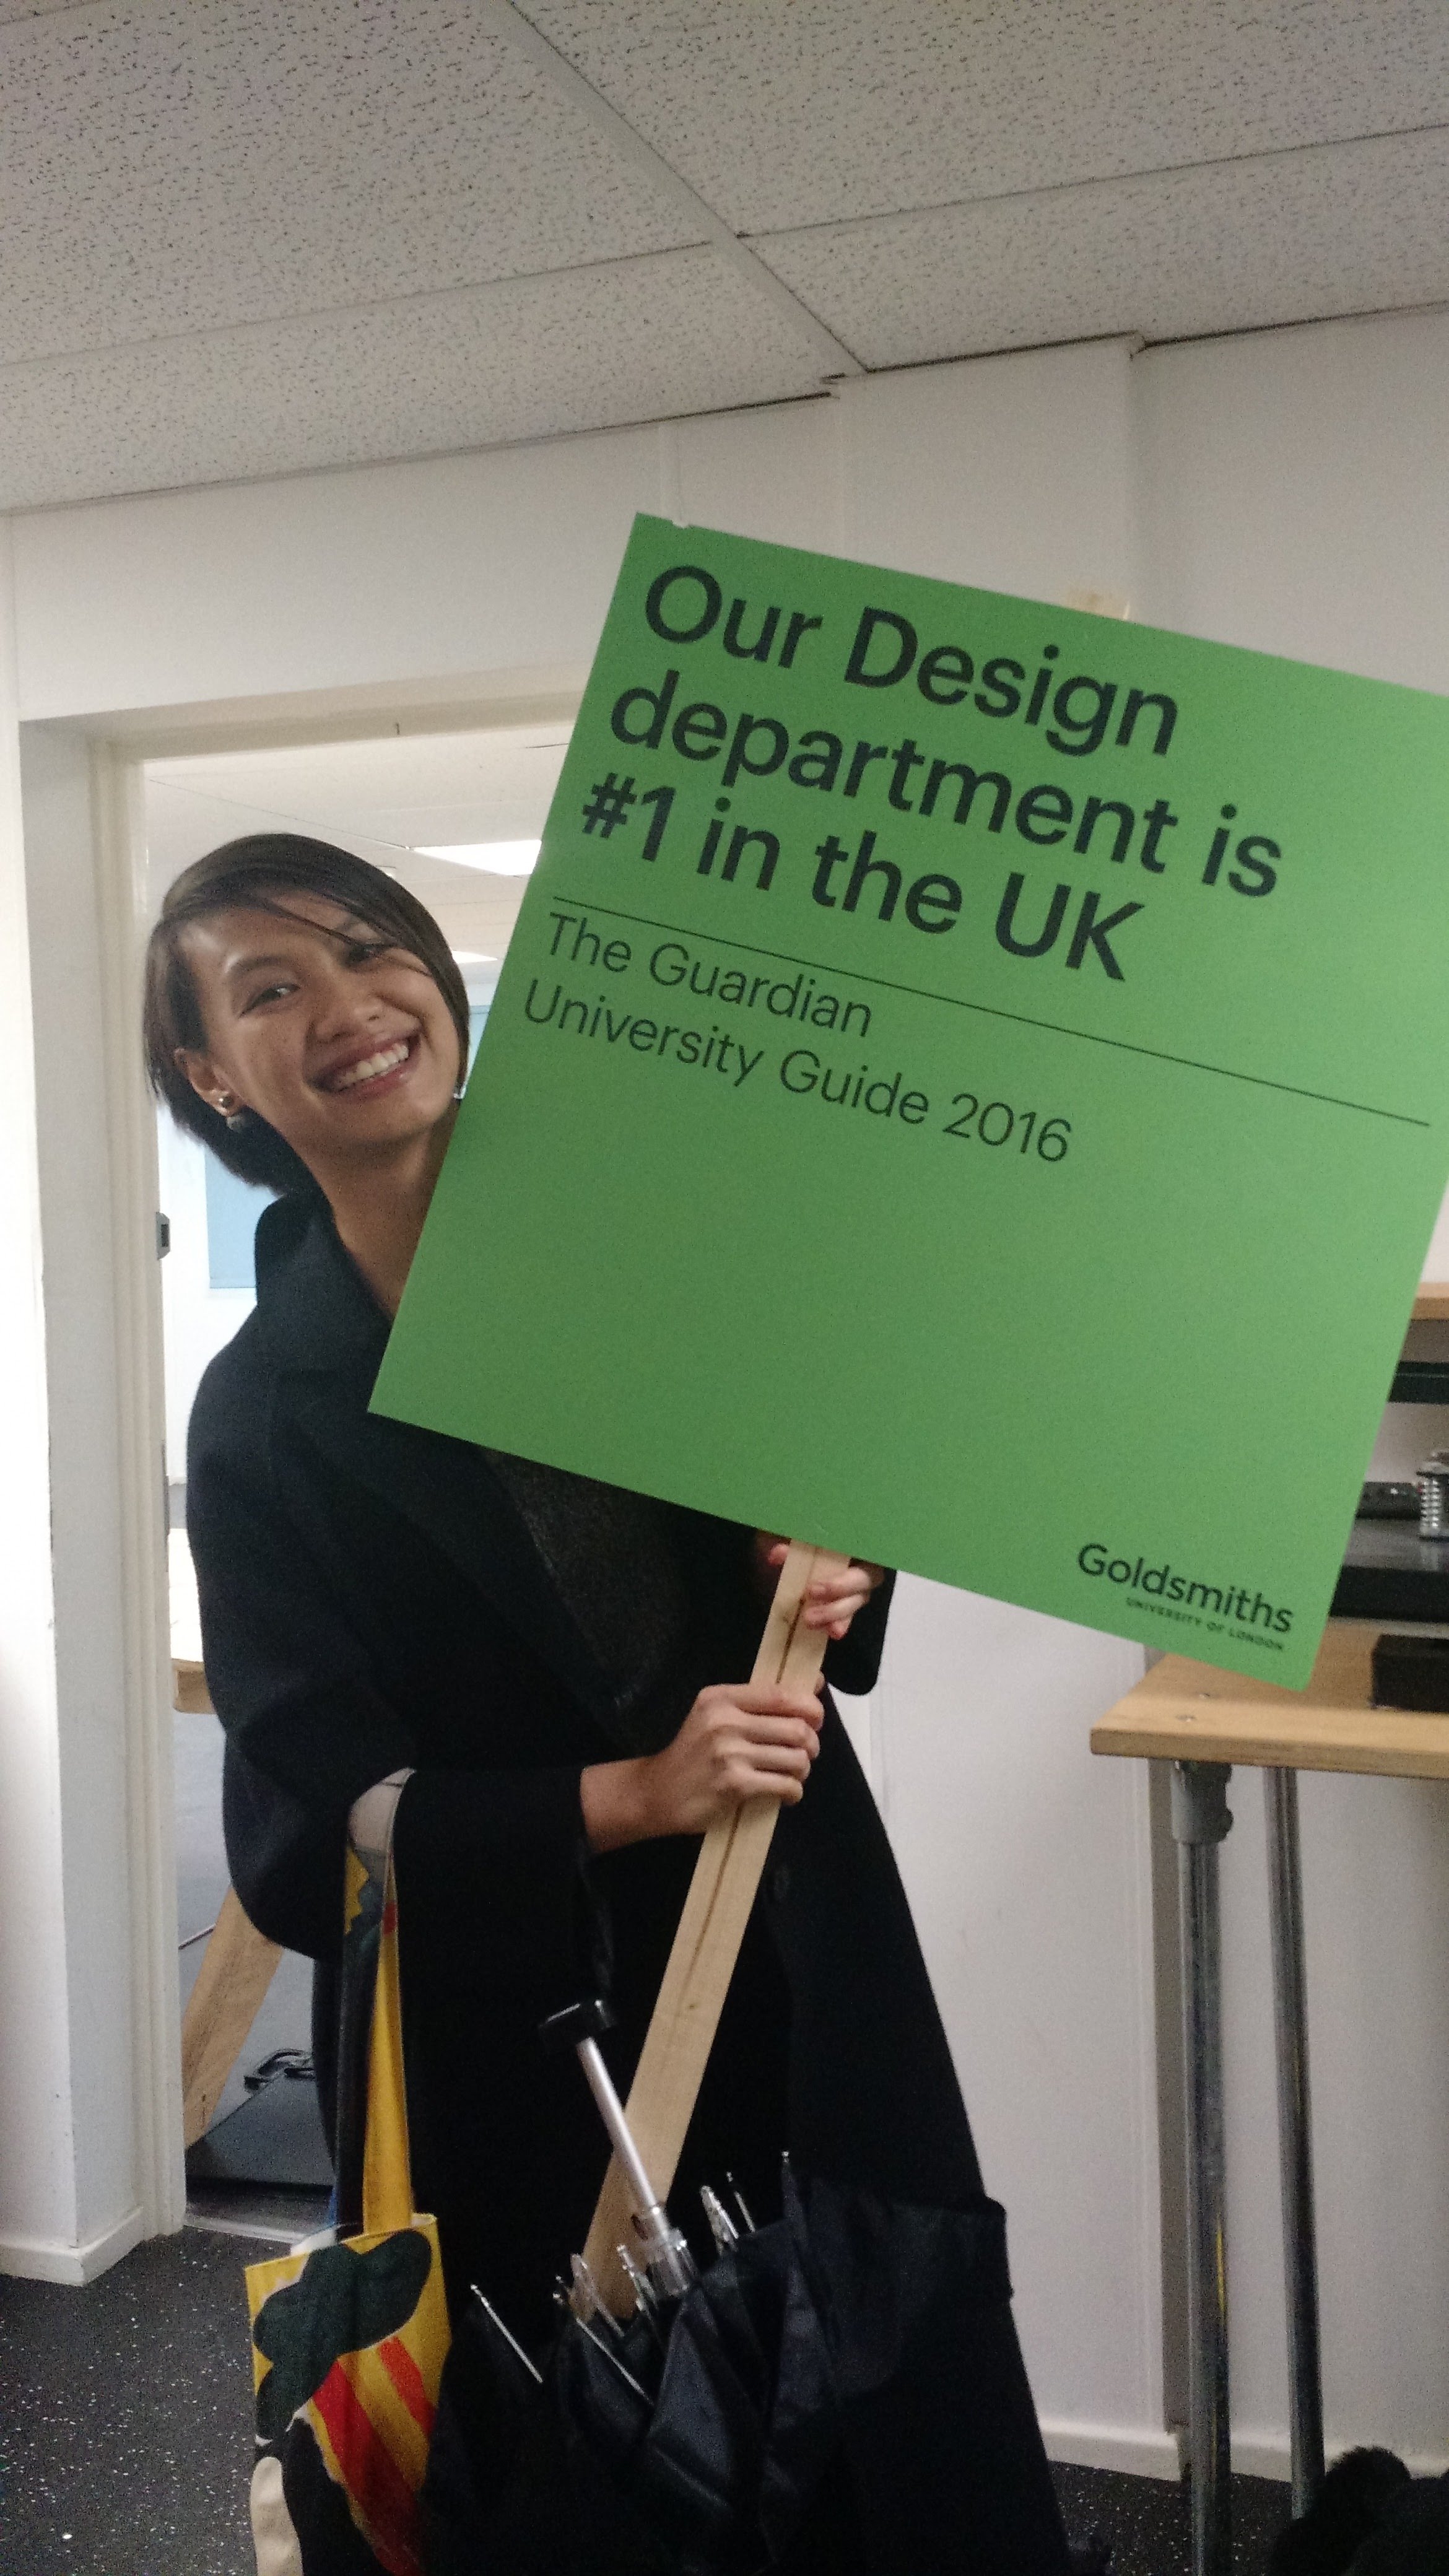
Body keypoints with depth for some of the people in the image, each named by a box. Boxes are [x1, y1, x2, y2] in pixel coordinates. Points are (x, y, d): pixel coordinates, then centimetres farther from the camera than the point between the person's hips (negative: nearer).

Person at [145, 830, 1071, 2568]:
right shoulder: (268, 1412, -9)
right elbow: (306, 1837, -10)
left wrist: (838, 1584, -9)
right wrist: (627, 1799, -22)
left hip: (805, 1961, 3)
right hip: (515, 2047, -2)